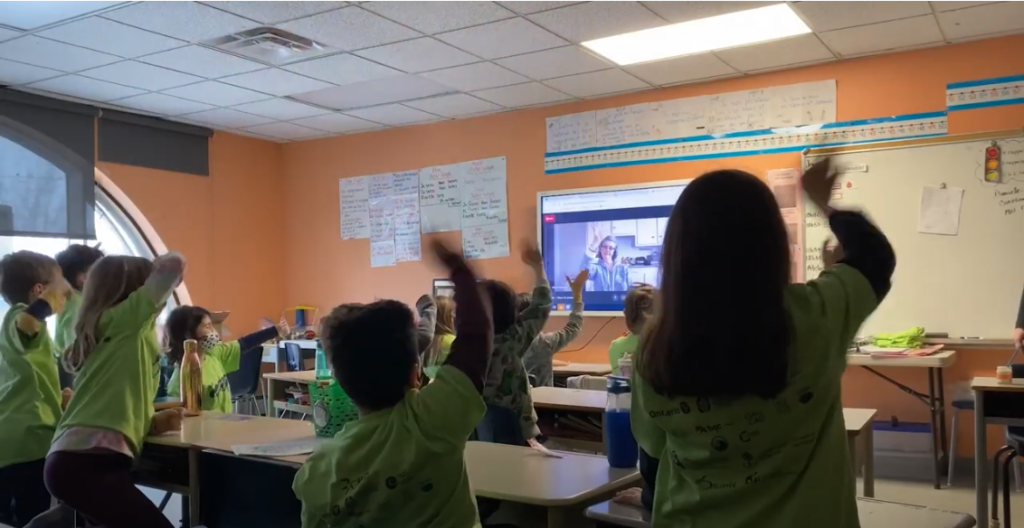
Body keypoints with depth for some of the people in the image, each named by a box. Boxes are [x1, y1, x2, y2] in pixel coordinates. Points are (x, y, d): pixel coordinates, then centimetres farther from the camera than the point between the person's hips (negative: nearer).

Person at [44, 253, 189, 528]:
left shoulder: (126, 335, 23)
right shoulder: (124, 317, -2)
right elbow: (175, 264, -12)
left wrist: (152, 422, 8)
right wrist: (158, 269, 10)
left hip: (80, 458, 10)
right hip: (86, 462, -10)